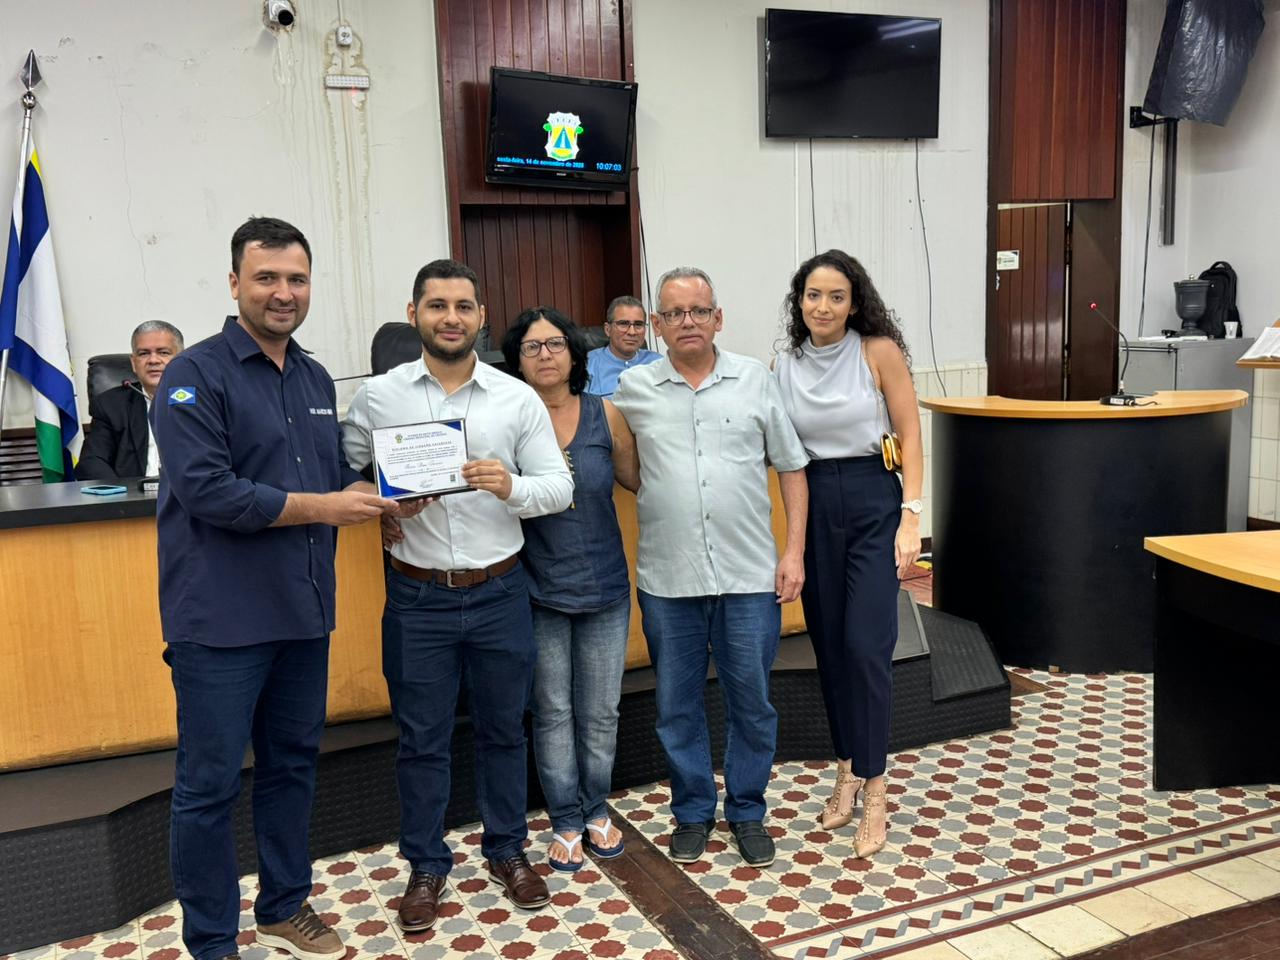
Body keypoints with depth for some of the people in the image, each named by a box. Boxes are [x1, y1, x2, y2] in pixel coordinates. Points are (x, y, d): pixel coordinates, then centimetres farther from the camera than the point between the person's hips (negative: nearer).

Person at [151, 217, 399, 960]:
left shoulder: (316, 379, 12)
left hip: (304, 610, 7)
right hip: (222, 618, -6)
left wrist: (382, 490, -4)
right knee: (210, 786, 5)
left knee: (293, 765, 17)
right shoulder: (196, 375, -10)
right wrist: (325, 508, -17)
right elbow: (207, 490, -20)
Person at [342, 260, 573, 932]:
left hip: (499, 592, 1)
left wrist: (510, 487, -22)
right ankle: (426, 866, 30)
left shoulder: (518, 398, -2)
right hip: (417, 597, 0)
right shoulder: (378, 395, -1)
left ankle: (507, 851, 35)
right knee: (421, 738, 11)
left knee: (503, 729, 15)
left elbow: (559, 486, -2)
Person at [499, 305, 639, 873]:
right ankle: (566, 822, 26)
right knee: (553, 713, 9)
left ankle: (595, 811, 33)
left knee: (600, 712, 13)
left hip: (604, 590, 2)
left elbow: (639, 480, 5)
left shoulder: (605, 416, -2)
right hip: (539, 592, -1)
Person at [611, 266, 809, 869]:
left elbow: (791, 468, 6)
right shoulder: (634, 389, 2)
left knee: (751, 701, 10)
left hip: (749, 575, 0)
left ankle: (747, 812, 30)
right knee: (677, 704, 12)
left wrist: (795, 552, 0)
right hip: (668, 579, 1)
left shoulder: (755, 380, 2)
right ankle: (692, 812, 32)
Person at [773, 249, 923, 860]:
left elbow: (909, 435, -5)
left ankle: (871, 788, 6)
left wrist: (910, 517, -11)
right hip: (812, 507, 4)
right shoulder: (785, 366, 4)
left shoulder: (879, 351, -5)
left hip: (873, 504, -4)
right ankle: (847, 769, 27)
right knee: (828, 645, 10)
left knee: (866, 645, -8)